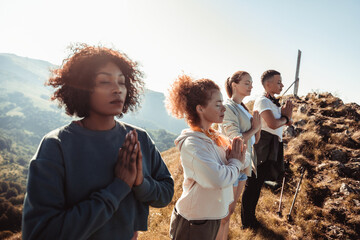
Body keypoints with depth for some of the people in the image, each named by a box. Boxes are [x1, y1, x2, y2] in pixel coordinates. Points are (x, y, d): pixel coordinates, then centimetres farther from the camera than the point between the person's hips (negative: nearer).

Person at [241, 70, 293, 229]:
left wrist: (287, 113, -7)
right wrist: (285, 117, -6)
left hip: (273, 147, 9)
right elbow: (273, 124, -26)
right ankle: (247, 222, 15)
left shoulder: (274, 102, 14)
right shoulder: (262, 101, -14)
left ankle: (250, 217, 32)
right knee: (254, 184, 1)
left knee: (257, 184, 18)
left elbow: (288, 122, 15)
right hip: (263, 147, -9)